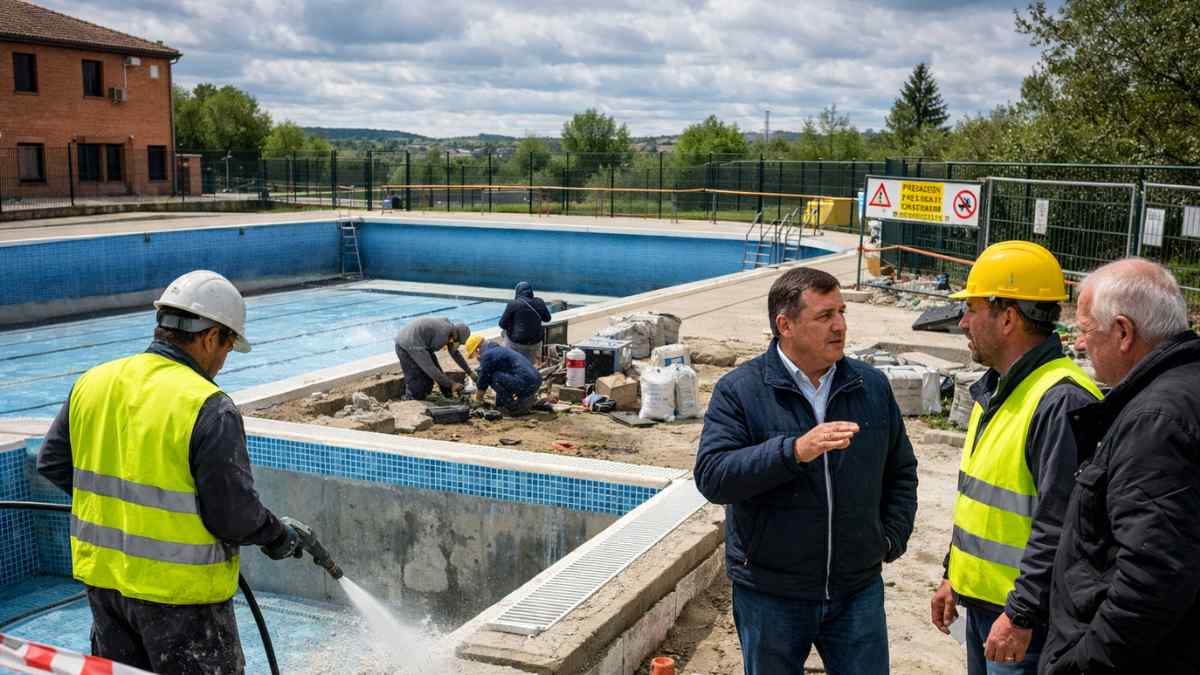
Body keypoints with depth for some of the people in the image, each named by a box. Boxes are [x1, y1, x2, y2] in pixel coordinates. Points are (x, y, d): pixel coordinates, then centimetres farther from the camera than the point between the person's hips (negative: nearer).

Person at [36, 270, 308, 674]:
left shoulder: (92, 383, -2)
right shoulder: (209, 408, -22)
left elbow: (52, 462, 9)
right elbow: (235, 516, -20)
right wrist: (278, 537, -1)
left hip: (101, 577, 6)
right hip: (179, 589, -6)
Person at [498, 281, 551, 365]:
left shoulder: (513, 304, -13)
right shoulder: (539, 302, -4)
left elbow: (502, 324, -8)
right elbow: (547, 318, 10)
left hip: (517, 343, -2)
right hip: (535, 342, 3)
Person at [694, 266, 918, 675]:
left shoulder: (872, 387, 4)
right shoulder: (739, 391, -9)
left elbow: (901, 471, 16)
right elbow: (711, 476, -21)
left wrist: (892, 539, 4)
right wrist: (794, 451, -30)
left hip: (858, 591, 3)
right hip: (769, 595, -2)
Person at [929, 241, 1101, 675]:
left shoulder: (1062, 401, -22)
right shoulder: (995, 390, 11)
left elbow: (1061, 526, -25)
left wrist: (1021, 615, -23)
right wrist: (954, 575, 20)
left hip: (1026, 613, -9)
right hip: (980, 599, 9)